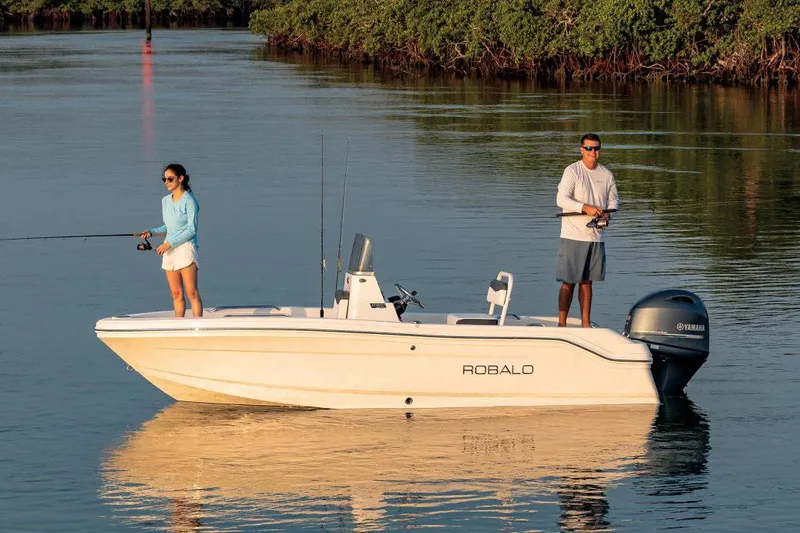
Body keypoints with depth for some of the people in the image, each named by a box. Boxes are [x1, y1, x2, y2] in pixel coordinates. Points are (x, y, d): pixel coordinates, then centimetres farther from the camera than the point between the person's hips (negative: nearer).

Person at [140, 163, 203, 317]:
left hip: (186, 248, -7)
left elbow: (192, 229, -12)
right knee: (176, 294, 6)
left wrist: (170, 243, -15)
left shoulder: (189, 200, -8)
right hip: (169, 250, 7)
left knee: (192, 293, -9)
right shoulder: (165, 201, 14)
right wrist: (152, 232, 6)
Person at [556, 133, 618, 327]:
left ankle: (586, 323, 16)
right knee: (568, 282, -4)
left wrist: (607, 213, -4)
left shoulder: (606, 175, 9)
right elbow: (561, 199, -14)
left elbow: (614, 199, 19)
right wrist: (586, 208, -25)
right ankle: (562, 323, -1)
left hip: (596, 237, 5)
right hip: (573, 236, -5)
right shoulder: (572, 171, -6)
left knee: (587, 281, 11)